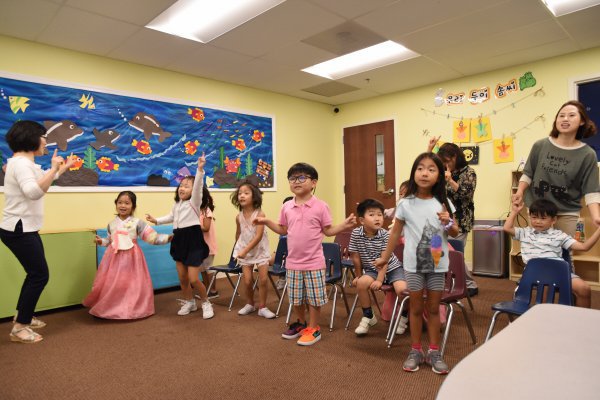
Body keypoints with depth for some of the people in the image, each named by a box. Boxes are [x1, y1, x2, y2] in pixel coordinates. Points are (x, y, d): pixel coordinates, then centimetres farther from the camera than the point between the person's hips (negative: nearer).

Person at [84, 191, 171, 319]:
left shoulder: (137, 222, -6)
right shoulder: (111, 224, 6)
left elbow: (152, 237, -10)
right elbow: (109, 240, 18)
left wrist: (166, 238, -21)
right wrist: (101, 241, 1)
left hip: (131, 257, -3)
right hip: (115, 257, 3)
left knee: (131, 284, 2)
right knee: (112, 284, 6)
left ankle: (132, 308, 17)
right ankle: (110, 308, 23)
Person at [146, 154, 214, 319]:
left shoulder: (194, 201, -9)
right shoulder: (177, 205, 13)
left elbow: (198, 186, -28)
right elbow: (171, 217, 33)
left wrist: (200, 170, -41)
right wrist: (156, 220, 23)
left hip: (193, 241, -7)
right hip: (179, 241, 7)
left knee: (193, 279, -9)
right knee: (182, 278, 12)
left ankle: (206, 303, 13)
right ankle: (189, 302, 32)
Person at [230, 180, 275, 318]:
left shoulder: (259, 214, -19)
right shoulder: (239, 217, -5)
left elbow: (258, 236, -25)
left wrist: (244, 251, -28)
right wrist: (239, 250, 17)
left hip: (260, 250, -3)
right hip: (244, 252, 3)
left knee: (263, 279, -4)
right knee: (247, 280, 1)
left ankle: (262, 307, 11)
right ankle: (250, 304, 24)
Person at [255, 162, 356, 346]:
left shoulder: (321, 206, -9)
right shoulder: (286, 207, 3)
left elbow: (328, 231, -4)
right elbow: (283, 230, 11)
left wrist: (344, 225, -19)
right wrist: (267, 222, 2)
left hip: (314, 262, -4)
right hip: (293, 262, 4)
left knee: (314, 298, 7)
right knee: (296, 298, 18)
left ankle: (313, 328, 26)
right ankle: (301, 323, 40)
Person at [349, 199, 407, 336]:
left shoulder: (385, 235, -18)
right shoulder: (356, 233, -14)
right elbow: (355, 257, -5)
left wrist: (379, 280, -22)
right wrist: (358, 275, 2)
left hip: (392, 268, -1)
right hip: (372, 270, 2)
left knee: (402, 289, -26)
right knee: (361, 283, -27)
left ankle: (403, 316, 7)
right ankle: (368, 317, -3)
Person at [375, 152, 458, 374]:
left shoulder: (443, 203, -3)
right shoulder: (406, 204, -7)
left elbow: (455, 233, 6)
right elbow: (395, 232, 3)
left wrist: (448, 223, -16)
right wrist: (385, 257, 7)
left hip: (437, 264, 1)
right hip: (413, 264, -1)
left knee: (434, 308, 13)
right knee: (416, 308, 11)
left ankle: (434, 352, 27)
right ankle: (415, 351, 26)